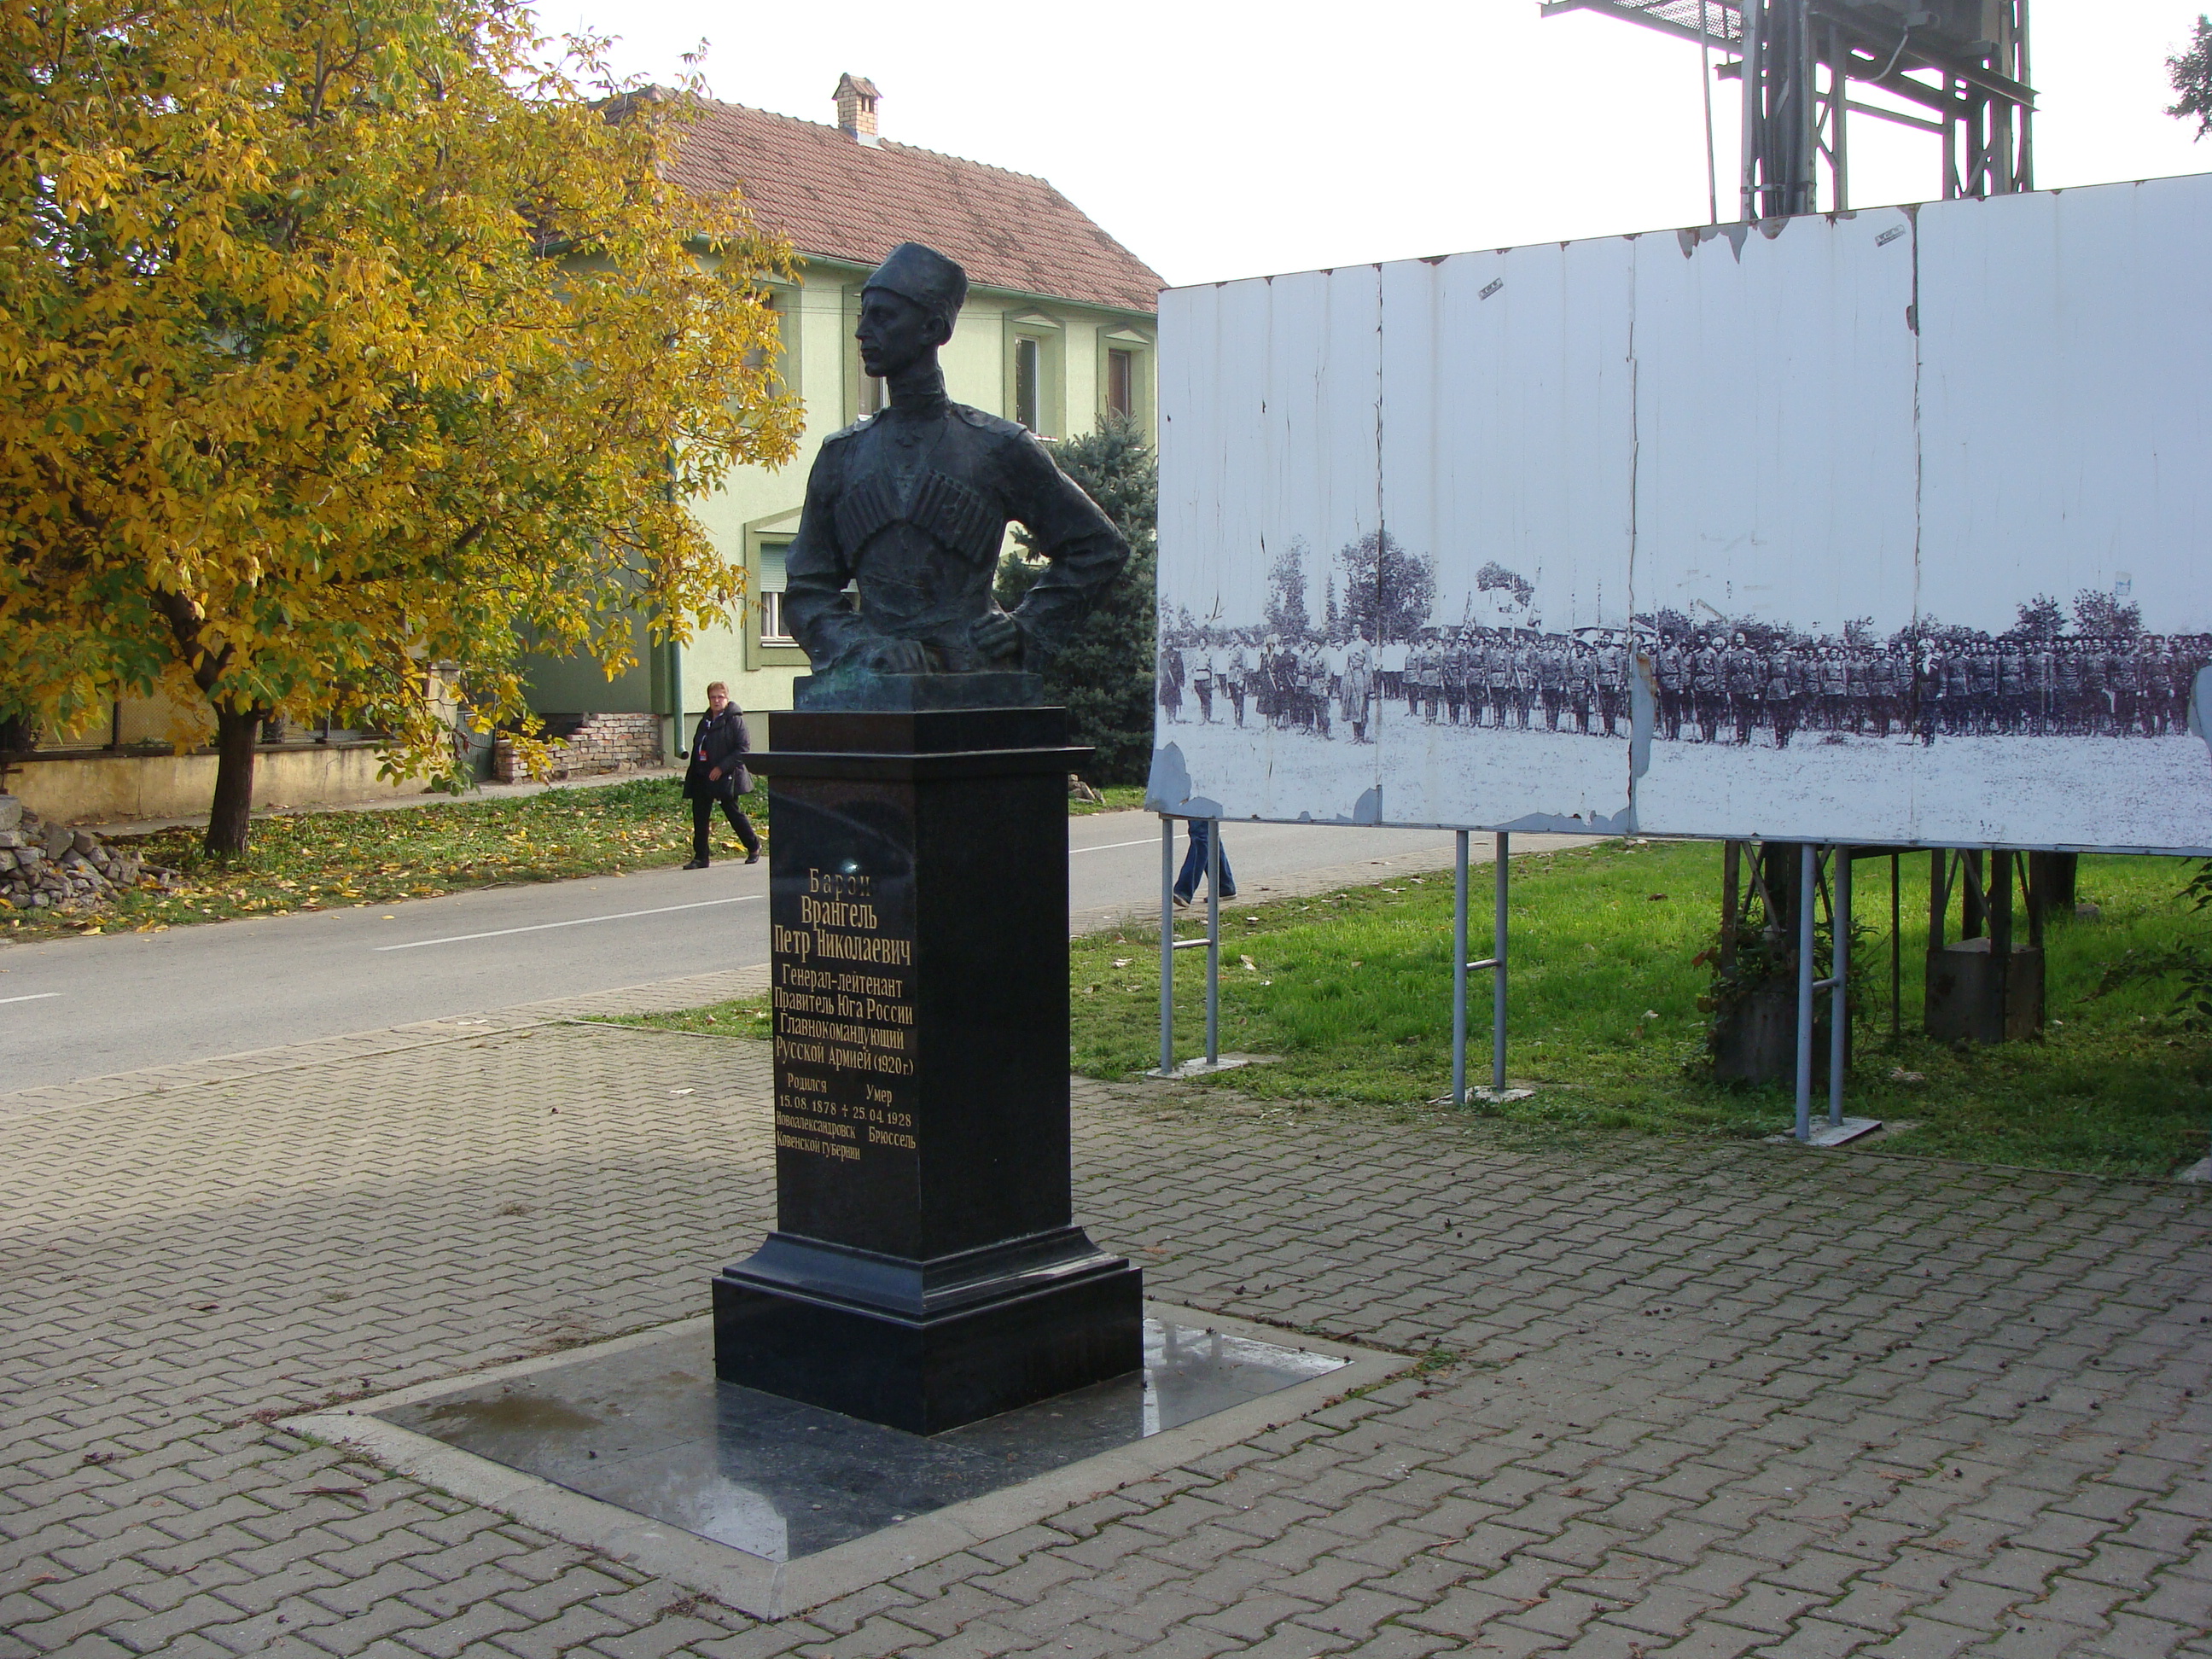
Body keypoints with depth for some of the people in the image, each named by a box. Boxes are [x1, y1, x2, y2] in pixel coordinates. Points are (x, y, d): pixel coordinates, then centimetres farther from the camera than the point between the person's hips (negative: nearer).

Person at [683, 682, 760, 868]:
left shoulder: (735, 720, -8)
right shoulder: (705, 721, 15)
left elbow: (743, 749, -14)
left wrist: (722, 767, -18)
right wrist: (692, 772, 12)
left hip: (726, 777, -7)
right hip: (703, 777, 7)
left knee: (733, 812, 2)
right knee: (700, 815, 2)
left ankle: (754, 847, 23)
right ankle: (700, 857, 6)